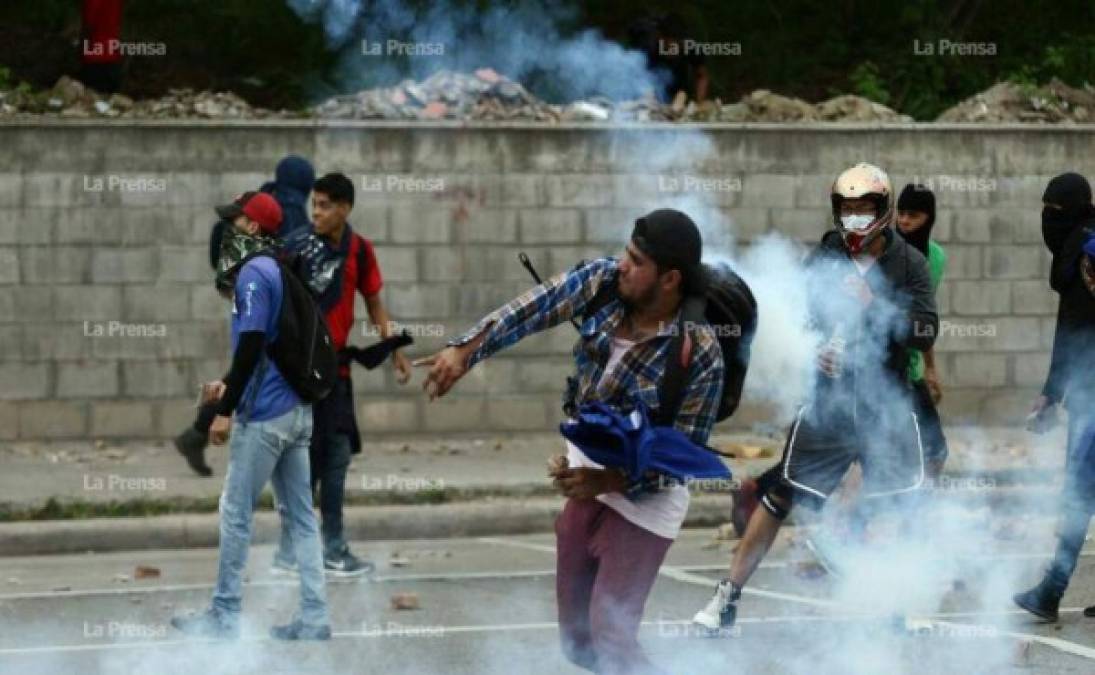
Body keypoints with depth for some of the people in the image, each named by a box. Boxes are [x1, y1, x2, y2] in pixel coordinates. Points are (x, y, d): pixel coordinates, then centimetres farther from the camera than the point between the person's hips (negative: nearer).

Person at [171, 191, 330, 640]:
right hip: (296, 410, 9)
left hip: (263, 416, -9)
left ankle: (225, 616, 4)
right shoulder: (281, 271, 14)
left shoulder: (253, 272, -12)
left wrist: (225, 411, -17)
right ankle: (314, 618, 5)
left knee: (235, 512, 0)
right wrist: (229, 386, 25)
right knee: (300, 516, 7)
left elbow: (251, 344, -19)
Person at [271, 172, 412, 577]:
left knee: (337, 456, 11)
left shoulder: (359, 251, 5)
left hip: (336, 366, 6)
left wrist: (395, 352, 13)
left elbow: (375, 304, 16)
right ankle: (289, 552, 1)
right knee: (305, 459, -6)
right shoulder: (297, 245, -12)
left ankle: (334, 549, 19)